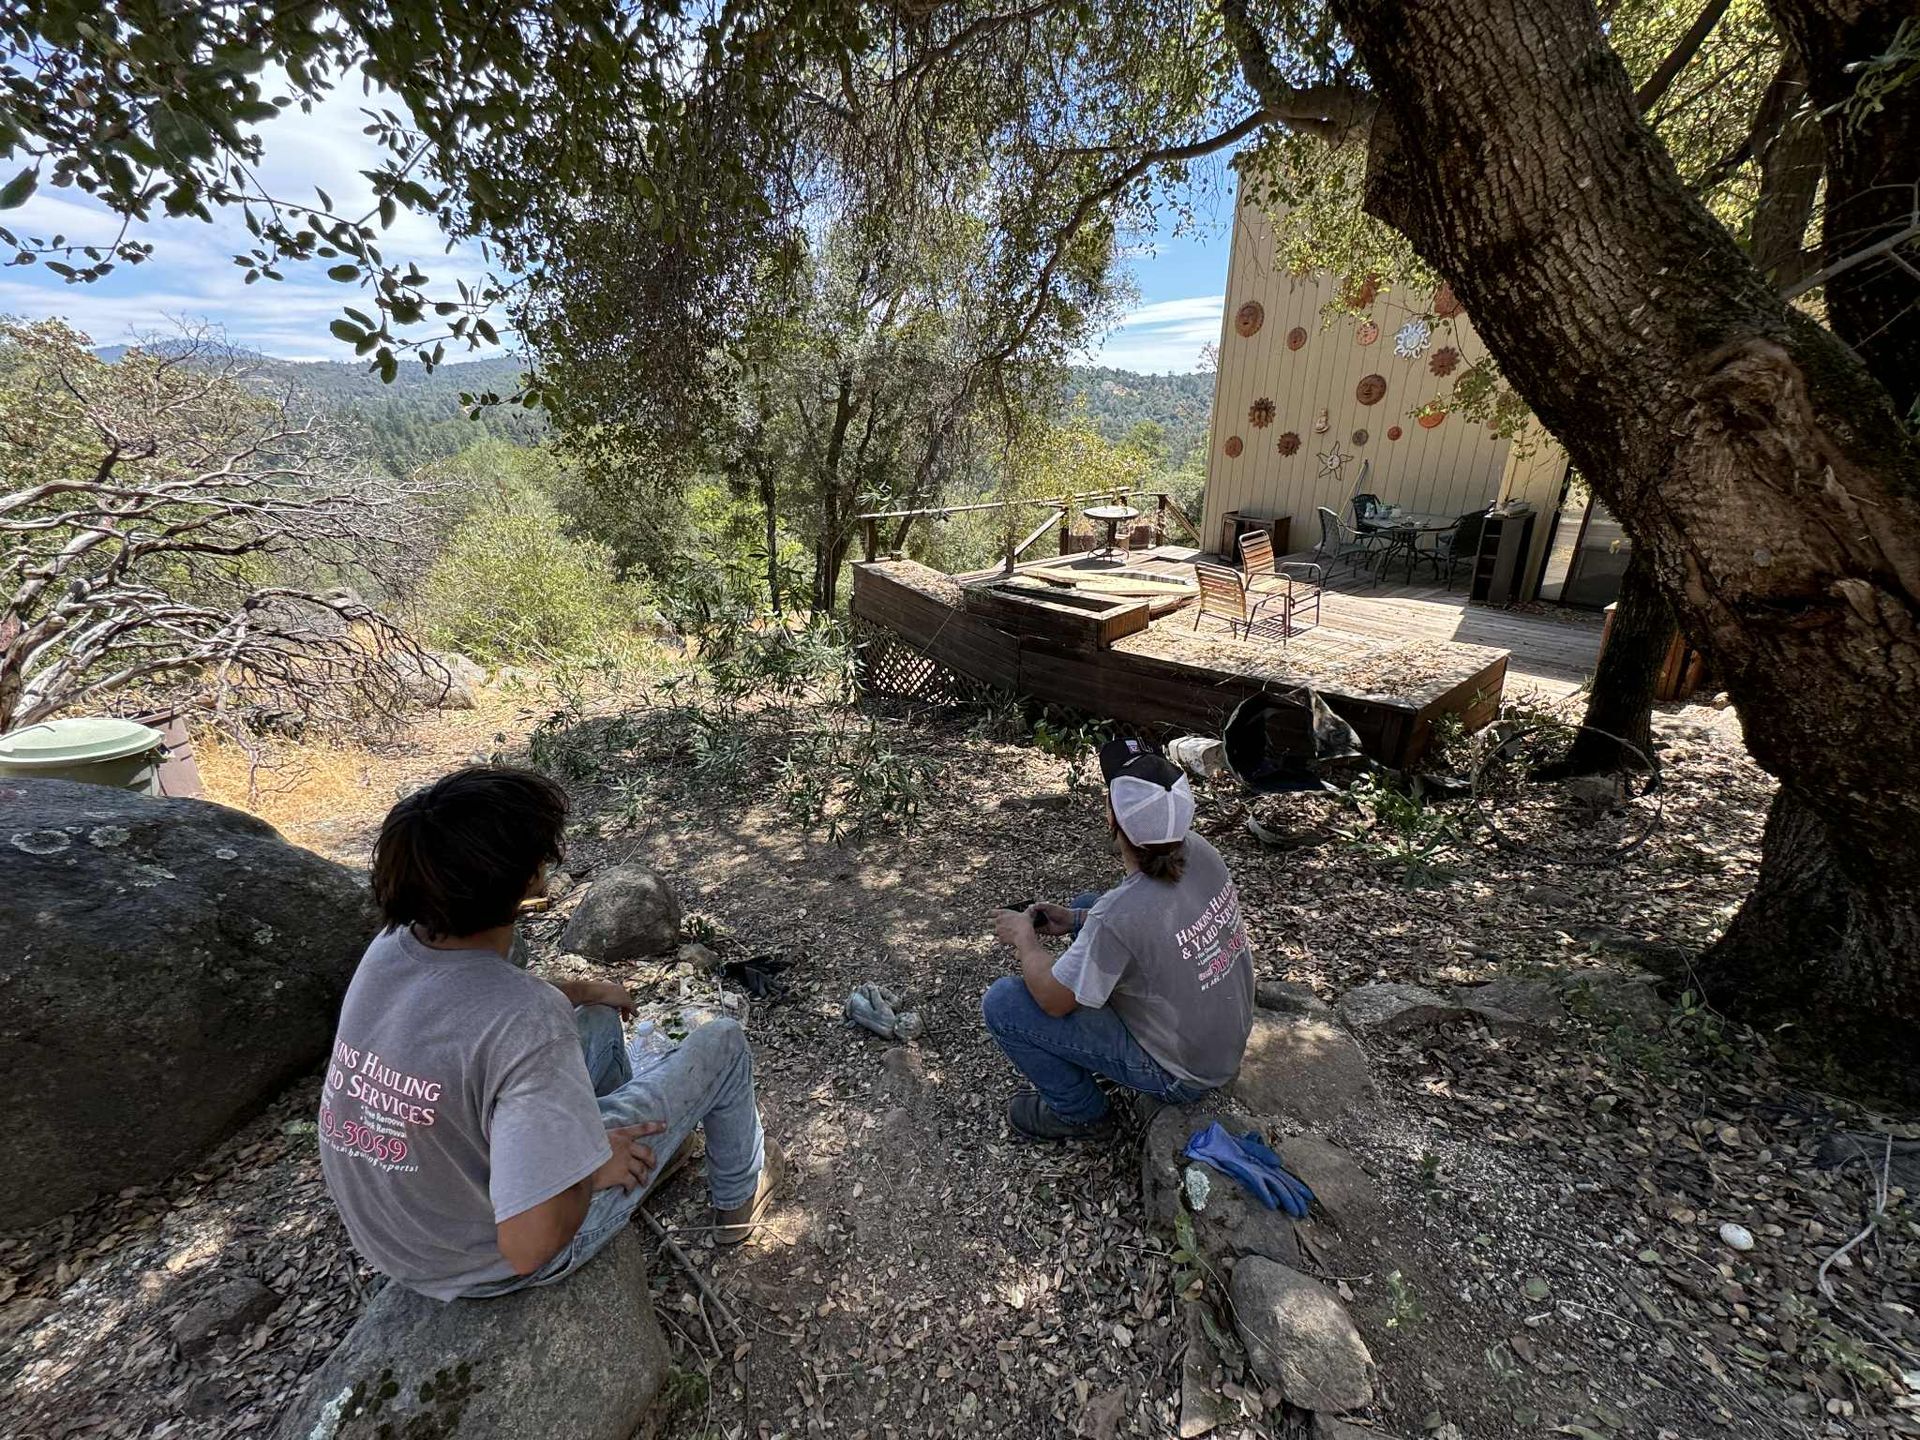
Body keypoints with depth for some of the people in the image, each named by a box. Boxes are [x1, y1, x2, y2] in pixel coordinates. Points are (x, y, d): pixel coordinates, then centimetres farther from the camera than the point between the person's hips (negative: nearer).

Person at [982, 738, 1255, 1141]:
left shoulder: (1118, 916, -37)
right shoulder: (1200, 851, -15)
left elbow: (1054, 999, -22)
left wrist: (1025, 937, -4)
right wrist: (1074, 919, 2)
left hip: (1181, 1074, -7)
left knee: (1001, 1003, -9)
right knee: (1085, 905, 14)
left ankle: (1079, 1113, 12)